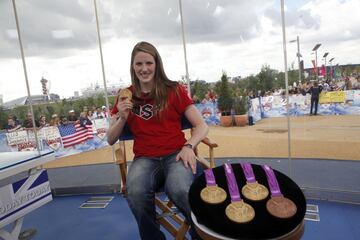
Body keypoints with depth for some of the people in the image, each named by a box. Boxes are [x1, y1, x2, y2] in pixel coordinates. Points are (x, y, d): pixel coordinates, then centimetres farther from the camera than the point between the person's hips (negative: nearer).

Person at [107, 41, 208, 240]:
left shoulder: (174, 90, 4)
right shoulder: (126, 97, 10)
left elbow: (201, 125, 3)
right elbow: (111, 140, 14)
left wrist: (189, 146, -16)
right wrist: (122, 118, -5)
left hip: (175, 154, -1)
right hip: (144, 158, 2)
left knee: (180, 190, -34)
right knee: (136, 193, -32)